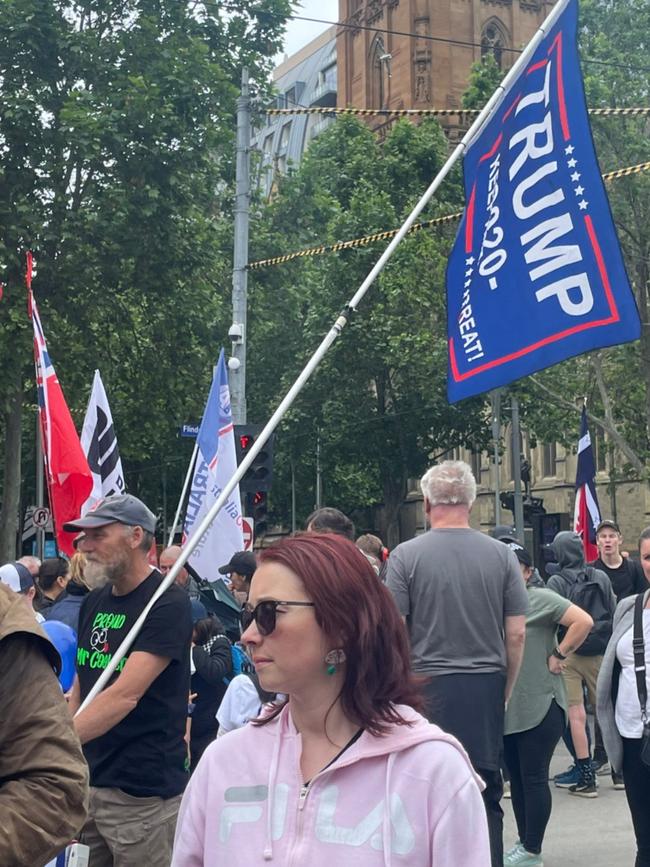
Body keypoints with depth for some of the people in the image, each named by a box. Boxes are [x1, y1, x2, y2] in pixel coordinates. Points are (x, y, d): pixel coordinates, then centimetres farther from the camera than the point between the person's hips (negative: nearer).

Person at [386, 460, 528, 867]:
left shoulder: (406, 555, -5)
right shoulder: (501, 555, 1)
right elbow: (517, 635, 2)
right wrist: (505, 692, 14)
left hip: (428, 686, -2)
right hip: (487, 688, 2)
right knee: (486, 795, 11)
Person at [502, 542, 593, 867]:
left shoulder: (541, 599, -10)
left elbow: (584, 621, -19)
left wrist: (557, 655, -14)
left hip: (539, 707, -7)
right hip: (506, 707, 7)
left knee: (534, 778, 0)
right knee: (516, 778, 14)